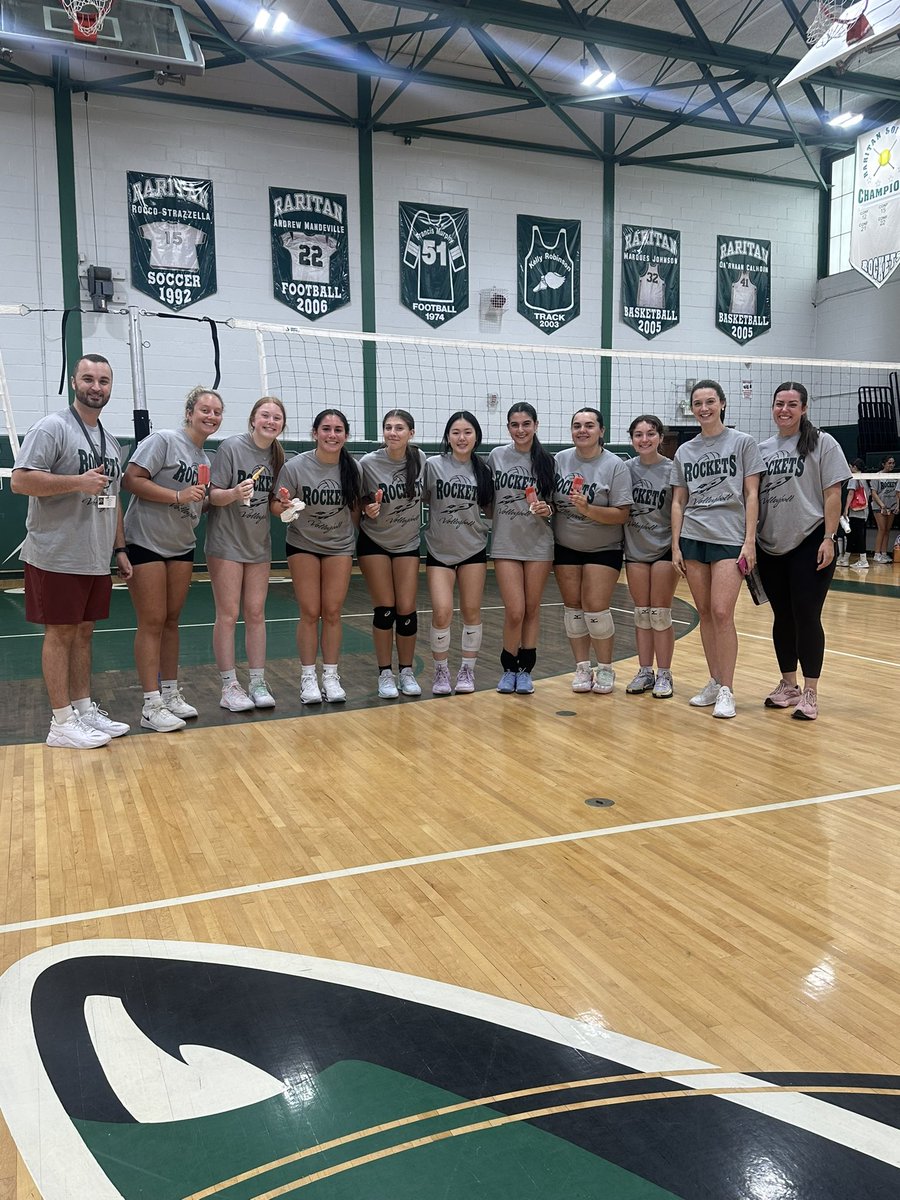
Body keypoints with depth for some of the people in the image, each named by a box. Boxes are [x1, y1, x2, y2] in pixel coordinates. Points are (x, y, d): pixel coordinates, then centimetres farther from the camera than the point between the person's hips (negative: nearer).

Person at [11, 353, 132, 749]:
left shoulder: (111, 442, 15)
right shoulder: (52, 427, -9)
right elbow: (20, 480, -17)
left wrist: (119, 548, 17)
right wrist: (78, 482, -22)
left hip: (96, 560, 7)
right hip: (57, 557, -7)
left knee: (83, 632, 13)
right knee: (60, 634, -1)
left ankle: (84, 709, 21)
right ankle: (61, 723, 6)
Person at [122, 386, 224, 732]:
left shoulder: (206, 458, 13)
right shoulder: (164, 440, -11)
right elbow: (131, 480, -18)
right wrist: (178, 496, -23)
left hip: (181, 546, 7)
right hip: (146, 543, -7)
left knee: (172, 620, 12)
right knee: (152, 622, -5)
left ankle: (171, 694, 21)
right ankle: (151, 707, 0)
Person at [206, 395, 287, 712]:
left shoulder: (277, 456, 5)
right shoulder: (231, 447, -11)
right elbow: (213, 495, -12)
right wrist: (234, 493, -31)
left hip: (259, 545, 5)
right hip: (226, 543, -5)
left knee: (256, 614, 7)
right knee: (228, 615, -3)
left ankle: (258, 683, 13)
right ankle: (229, 687, 4)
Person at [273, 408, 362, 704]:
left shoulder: (353, 468, -9)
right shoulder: (295, 466, -16)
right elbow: (277, 506, -12)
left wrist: (353, 534, -3)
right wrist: (283, 505, -32)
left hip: (340, 546, 2)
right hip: (302, 545, -2)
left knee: (332, 612, 3)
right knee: (310, 613, -1)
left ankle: (330, 677, 14)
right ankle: (308, 678, 10)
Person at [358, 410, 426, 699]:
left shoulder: (420, 459, -7)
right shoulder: (369, 463, -15)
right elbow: (359, 502, -4)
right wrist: (368, 509, -24)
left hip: (408, 543, 2)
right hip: (374, 543, -2)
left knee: (407, 609, -2)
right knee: (385, 608, -4)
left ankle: (406, 672, 16)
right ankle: (385, 674, 11)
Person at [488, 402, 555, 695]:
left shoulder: (546, 461, 1)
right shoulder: (496, 456, 0)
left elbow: (554, 503, 8)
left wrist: (547, 510, -12)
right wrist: (487, 523, -1)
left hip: (539, 544, 1)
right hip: (505, 544, -1)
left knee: (532, 609, 7)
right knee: (515, 611, -6)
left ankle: (526, 670, 21)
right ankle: (509, 668, 15)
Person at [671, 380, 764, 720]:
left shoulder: (742, 443, 3)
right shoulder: (684, 452, 12)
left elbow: (751, 495, -1)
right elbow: (678, 502, 13)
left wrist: (749, 541, -8)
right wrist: (675, 545, 5)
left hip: (729, 538, -4)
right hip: (692, 539, 4)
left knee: (722, 613, -11)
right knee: (705, 614, 6)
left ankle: (726, 690, -2)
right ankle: (714, 682, 17)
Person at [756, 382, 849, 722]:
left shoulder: (822, 444, -1)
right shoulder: (762, 449, 10)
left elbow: (832, 495, -5)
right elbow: (752, 496, 13)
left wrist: (828, 538, -13)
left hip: (810, 544, -4)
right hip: (770, 547, 4)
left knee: (807, 617, -4)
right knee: (782, 617, 11)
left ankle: (810, 692, 5)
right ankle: (787, 685, 23)